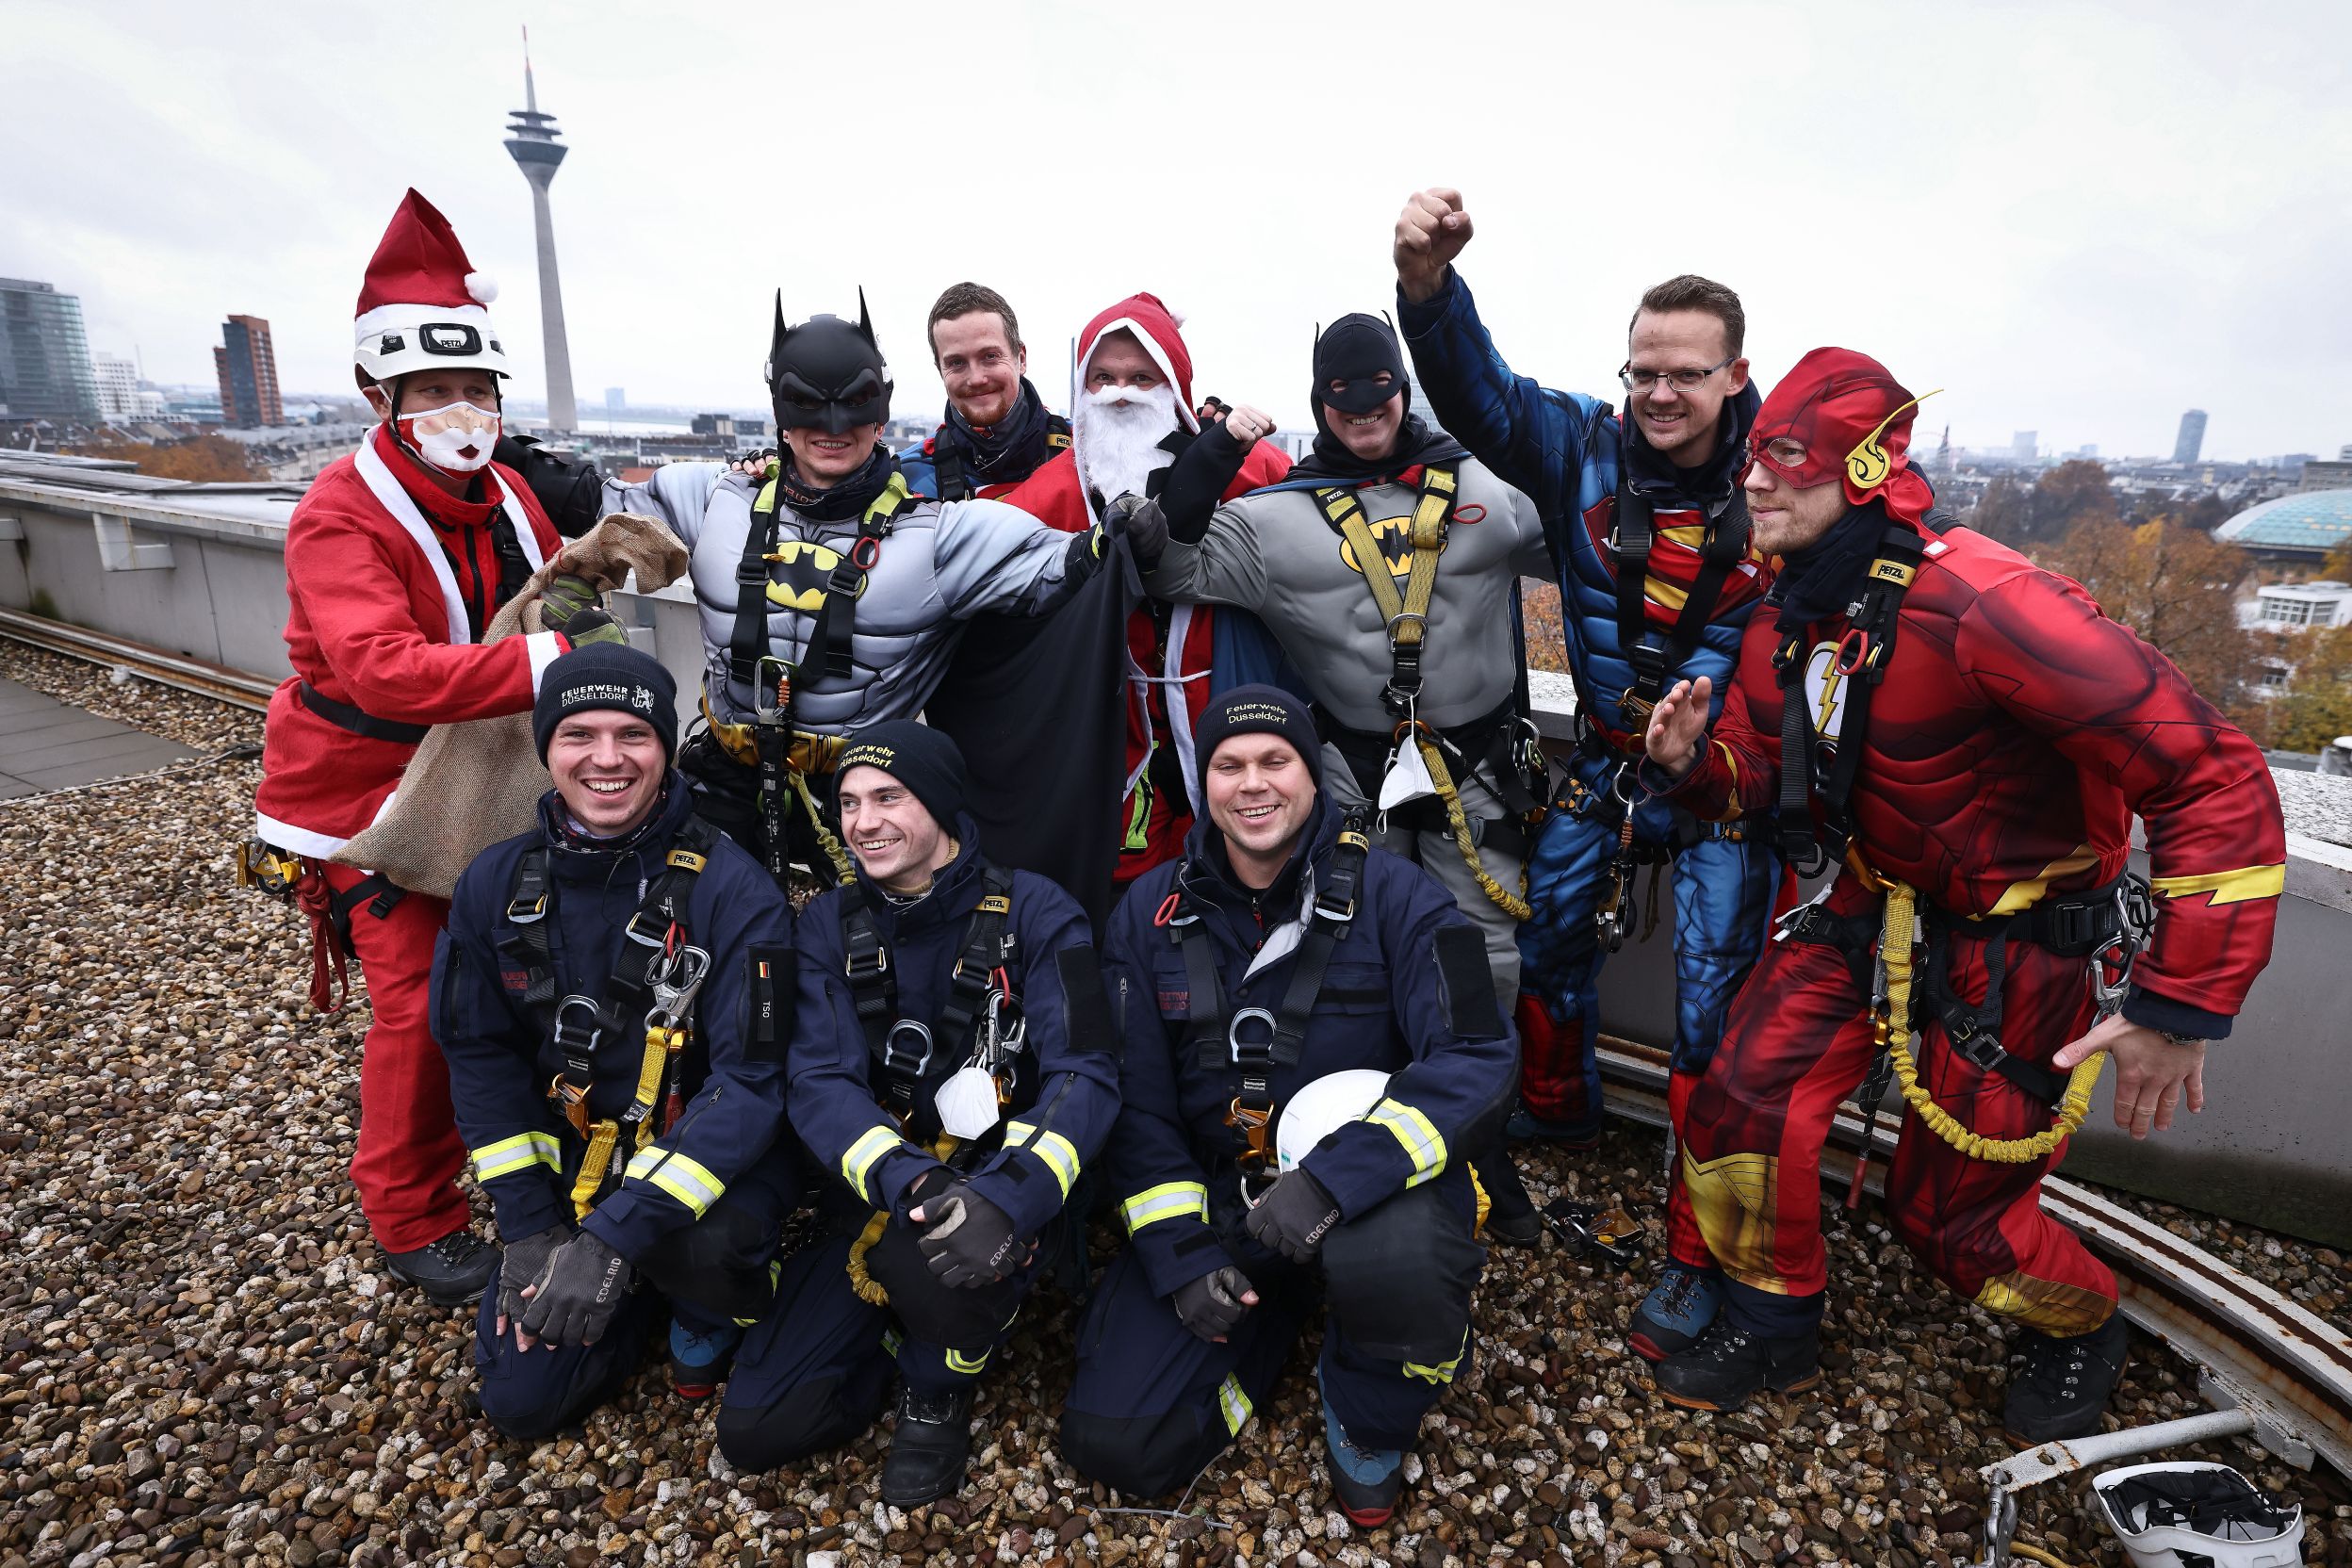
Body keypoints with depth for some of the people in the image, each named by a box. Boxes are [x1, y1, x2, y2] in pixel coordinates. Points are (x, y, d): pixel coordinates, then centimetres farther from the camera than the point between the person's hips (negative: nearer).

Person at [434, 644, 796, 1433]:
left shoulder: (731, 890, -21)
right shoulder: (496, 884, -5)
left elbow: (749, 1080, -24)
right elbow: (481, 1058, 1)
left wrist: (616, 1234, -32)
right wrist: (529, 1227, -7)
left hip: (706, 1162, -4)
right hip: (570, 1171, 4)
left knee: (699, 1244, -34)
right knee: (521, 1398, 0)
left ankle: (709, 1308, 2)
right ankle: (655, 1284, 26)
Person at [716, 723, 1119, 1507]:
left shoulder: (1035, 914, -13)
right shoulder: (830, 925, -2)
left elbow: (1085, 1079, -20)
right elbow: (820, 1084, -13)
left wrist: (1007, 1196, -38)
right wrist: (908, 1183, -32)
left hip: (1007, 1197, -3)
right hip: (882, 1201, 4)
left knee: (926, 1260, -36)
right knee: (754, 1429, -2)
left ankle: (941, 1390, 0)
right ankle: (927, 1323, 23)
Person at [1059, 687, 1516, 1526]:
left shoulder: (1392, 894, -11)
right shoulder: (1152, 912, -1)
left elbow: (1476, 1061, -20)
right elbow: (1135, 1099, 2)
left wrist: (1336, 1179, -31)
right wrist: (1181, 1250, -10)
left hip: (1368, 1194, -2)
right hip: (1214, 1196, 3)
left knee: (1400, 1263, -38)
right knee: (1111, 1442, -7)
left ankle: (1369, 1423, 1)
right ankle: (1278, 1309, 21)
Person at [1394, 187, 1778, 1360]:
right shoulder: (1585, 448, -7)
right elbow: (1479, 391, -20)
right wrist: (1428, 280, -40)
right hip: (1608, 756, 3)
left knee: (1713, 1005, -1)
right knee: (1548, 939, 15)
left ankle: (1698, 1255, 16)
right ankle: (1557, 1114, 45)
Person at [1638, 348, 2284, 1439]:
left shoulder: (1980, 604, -31)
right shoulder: (1787, 620, -4)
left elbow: (2214, 778, -29)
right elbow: (1753, 765, 7)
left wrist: (2181, 1005, -27)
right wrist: (1691, 761, -18)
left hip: (2024, 943, -6)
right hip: (1877, 907, 6)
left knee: (1950, 1206, 7)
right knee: (1742, 1097, -6)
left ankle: (2081, 1330, 44)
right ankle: (1772, 1328, 20)